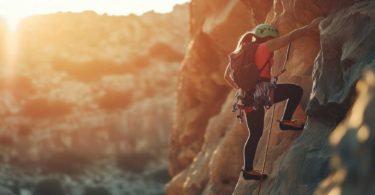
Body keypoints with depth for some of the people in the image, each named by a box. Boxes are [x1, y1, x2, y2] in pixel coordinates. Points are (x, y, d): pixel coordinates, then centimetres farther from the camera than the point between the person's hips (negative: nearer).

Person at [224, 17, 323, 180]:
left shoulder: (242, 52, 21)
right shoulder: (265, 47, 1)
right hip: (261, 90, -7)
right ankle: (286, 120, -6)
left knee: (255, 134, 15)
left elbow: (227, 76, 22)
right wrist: (311, 26, 5)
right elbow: (291, 36, -1)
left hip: (248, 95, 7)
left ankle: (248, 170, 14)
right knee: (296, 90, 2)